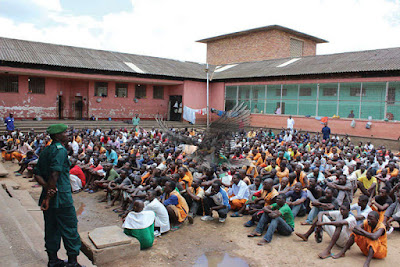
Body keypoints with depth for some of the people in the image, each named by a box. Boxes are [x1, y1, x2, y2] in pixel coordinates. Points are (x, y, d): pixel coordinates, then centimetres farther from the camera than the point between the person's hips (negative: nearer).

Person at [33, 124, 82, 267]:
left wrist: (48, 188, -5)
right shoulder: (60, 150, -15)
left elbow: (37, 175, 8)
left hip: (49, 197, 8)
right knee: (70, 228, 3)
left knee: (51, 228, 16)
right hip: (62, 197, -8)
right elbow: (54, 175, -22)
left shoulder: (45, 151, 11)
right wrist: (49, 197, -15)